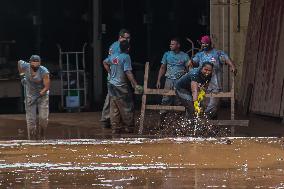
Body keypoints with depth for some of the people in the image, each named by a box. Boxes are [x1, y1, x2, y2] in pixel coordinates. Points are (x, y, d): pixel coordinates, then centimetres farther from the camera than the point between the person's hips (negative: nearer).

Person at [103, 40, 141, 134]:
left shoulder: (113, 56, 7)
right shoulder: (126, 57, -14)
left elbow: (105, 62, 26)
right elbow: (128, 72, -20)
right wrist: (135, 85, -20)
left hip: (112, 84, 7)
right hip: (121, 86, -7)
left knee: (114, 108, 9)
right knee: (127, 107, 4)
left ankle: (115, 128, 9)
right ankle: (129, 127, 8)